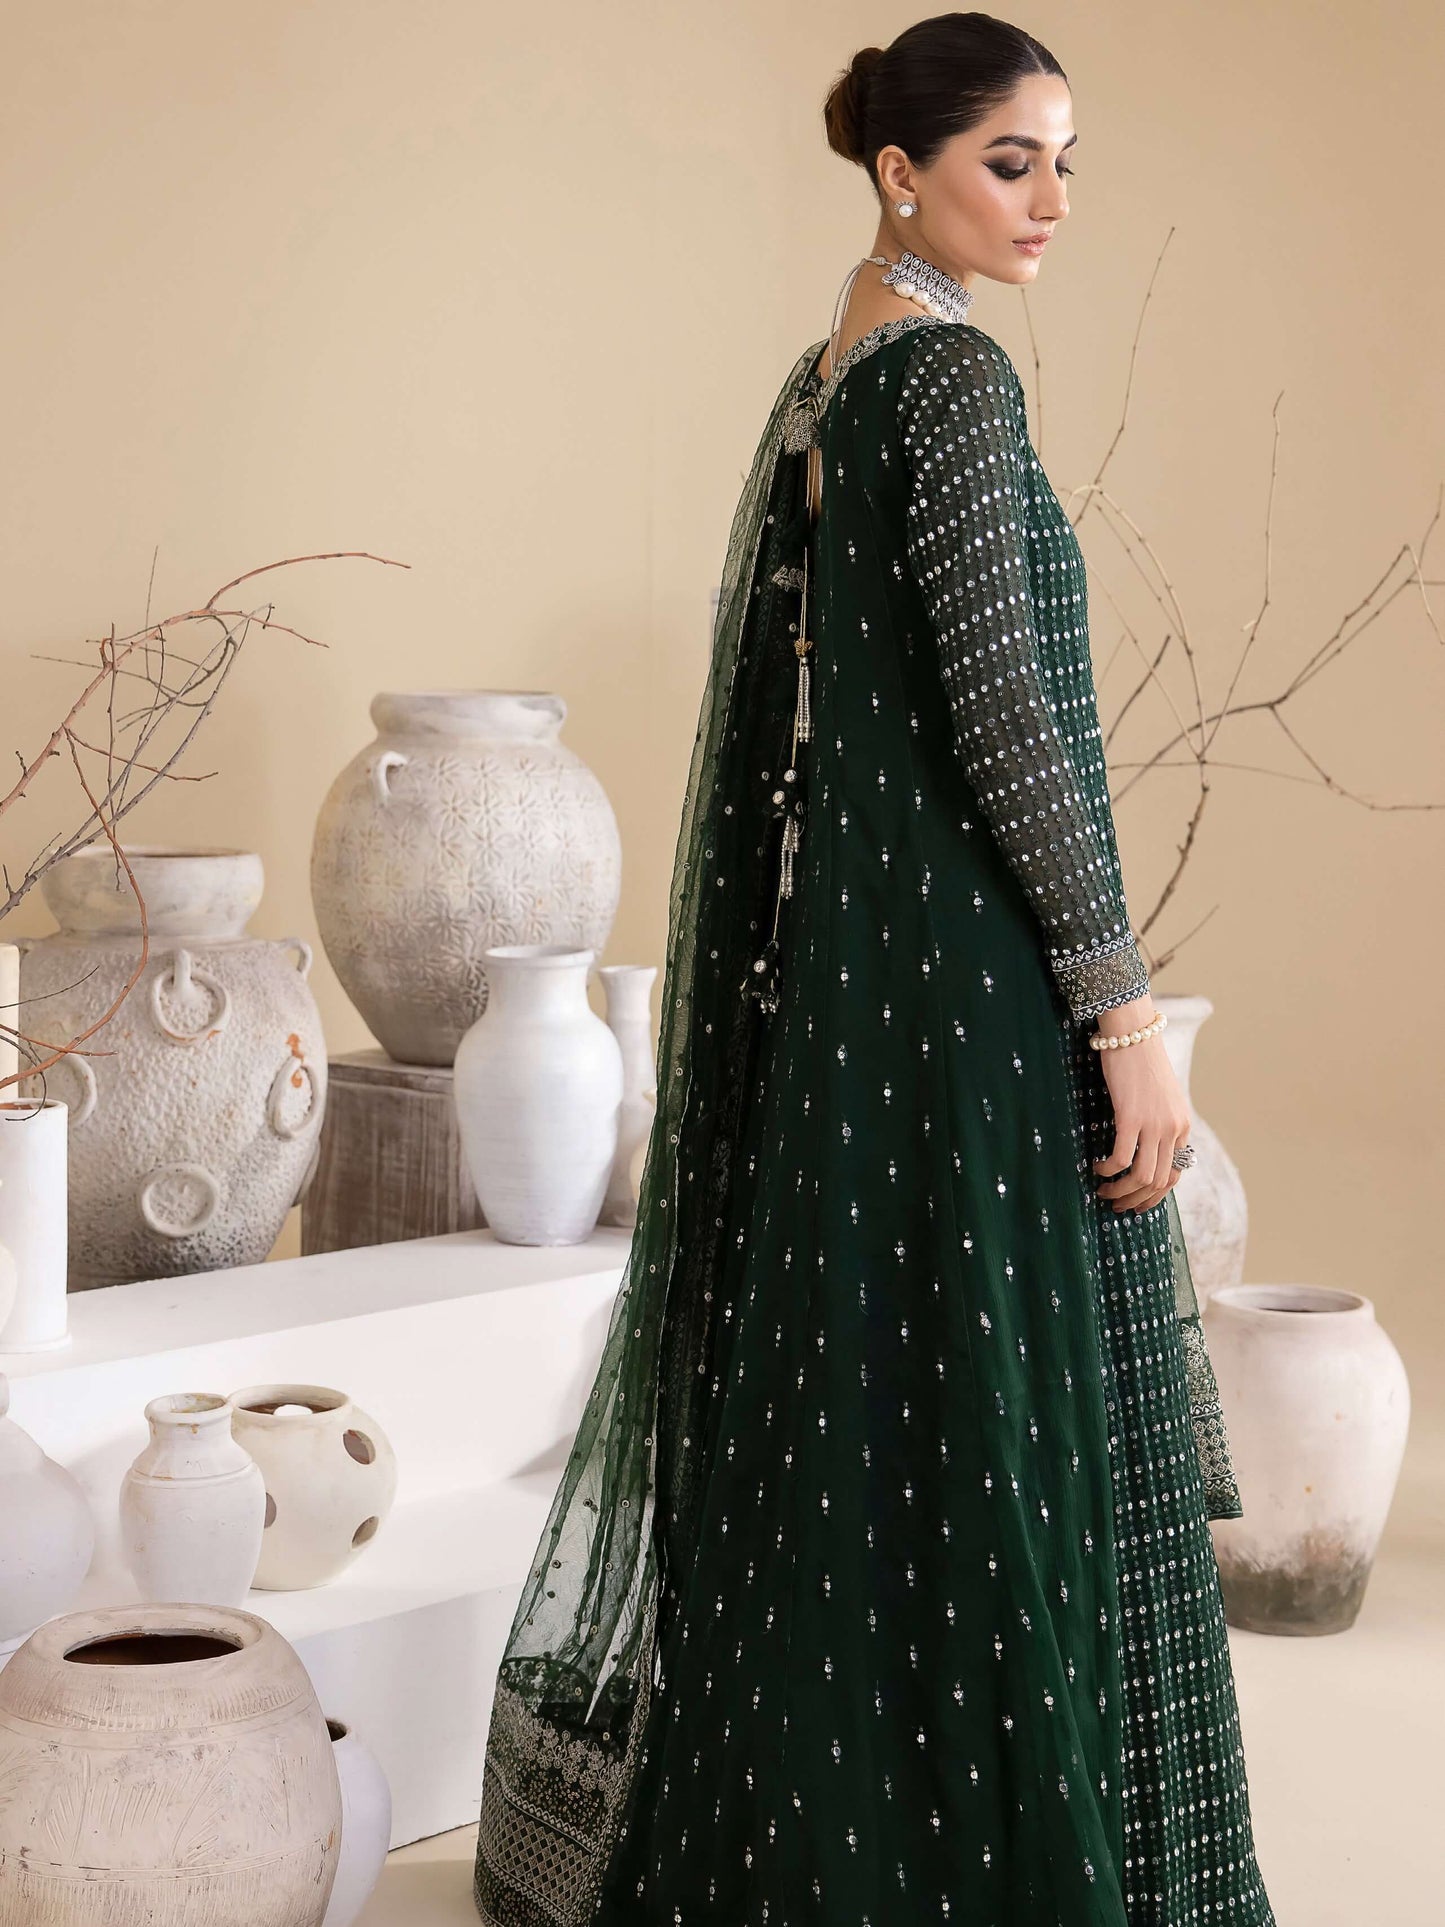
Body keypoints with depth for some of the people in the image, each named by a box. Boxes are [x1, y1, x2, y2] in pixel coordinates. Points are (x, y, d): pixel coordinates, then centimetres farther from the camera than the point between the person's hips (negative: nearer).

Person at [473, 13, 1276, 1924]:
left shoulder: (821, 380, 14)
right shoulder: (952, 373, -14)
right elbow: (1003, 715, -20)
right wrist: (1124, 1009, -17)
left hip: (842, 965, 10)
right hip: (973, 974, -10)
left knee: (845, 1394, 16)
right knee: (994, 1420, -3)